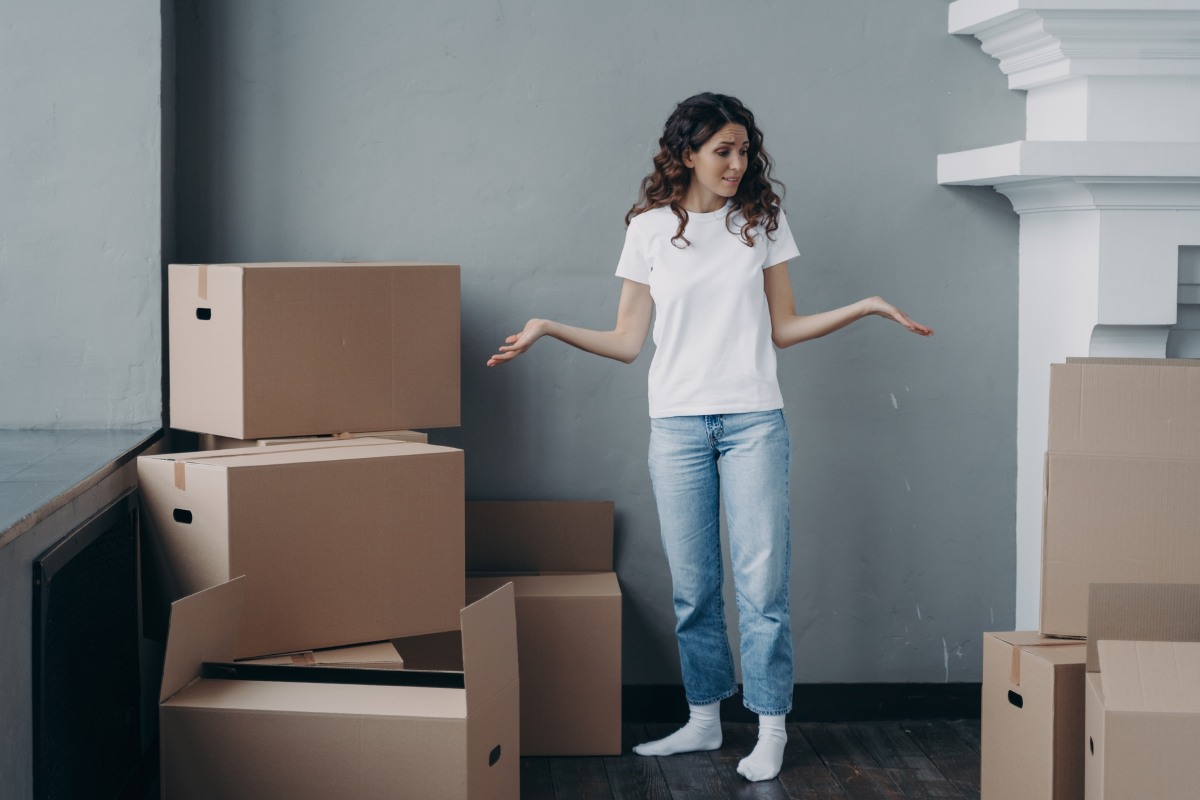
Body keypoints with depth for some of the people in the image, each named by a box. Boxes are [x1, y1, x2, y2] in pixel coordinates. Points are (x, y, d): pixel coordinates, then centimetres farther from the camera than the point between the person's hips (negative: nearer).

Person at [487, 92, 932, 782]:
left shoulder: (763, 222, 7)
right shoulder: (650, 229, 6)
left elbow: (782, 328, 10)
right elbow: (628, 342, 7)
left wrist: (865, 308, 1)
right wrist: (548, 330, -3)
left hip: (753, 421, 0)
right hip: (677, 425, 1)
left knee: (762, 579, -3)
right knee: (693, 584, 6)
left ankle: (771, 729, 5)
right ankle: (704, 718, 18)